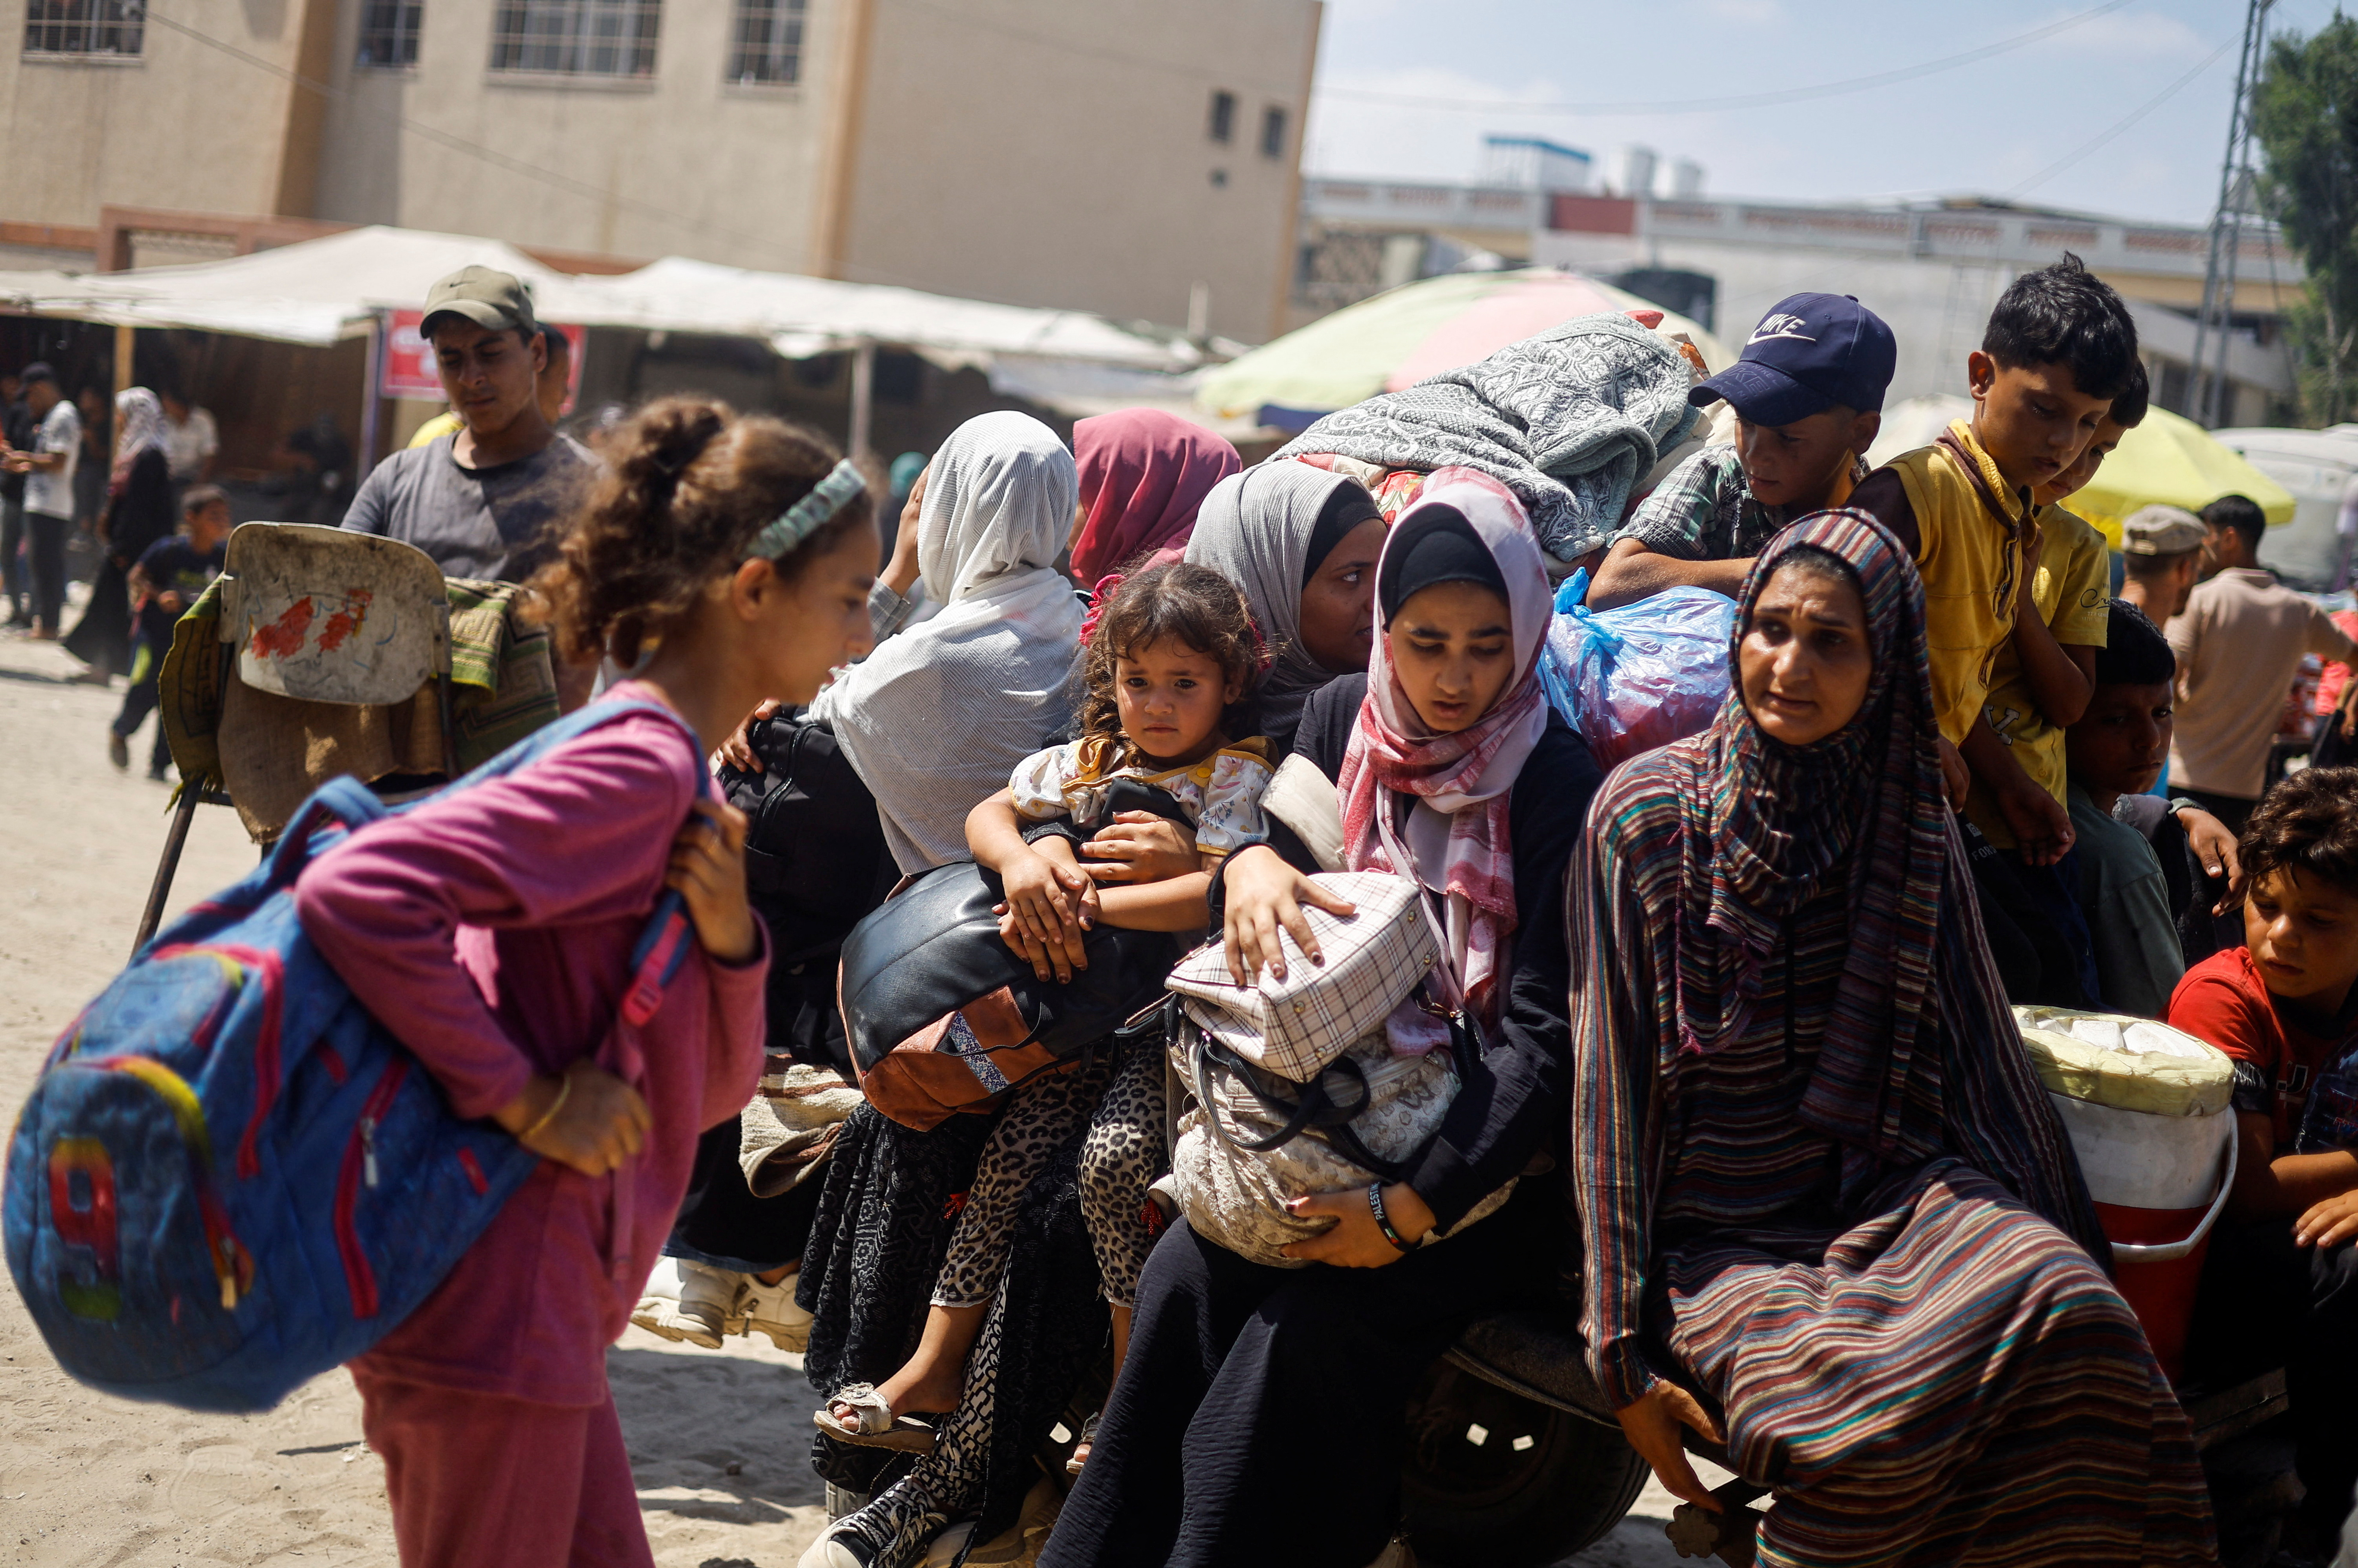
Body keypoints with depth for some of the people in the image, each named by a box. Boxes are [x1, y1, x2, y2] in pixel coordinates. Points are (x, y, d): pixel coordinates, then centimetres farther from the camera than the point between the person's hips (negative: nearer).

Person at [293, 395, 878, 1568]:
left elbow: (705, 1094, 15)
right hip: (489, 1302, -10)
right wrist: (528, 1097, -22)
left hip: (544, 1309, 10)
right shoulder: (637, 767, -17)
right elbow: (356, 893, -29)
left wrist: (726, 937, -5)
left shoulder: (679, 779, 14)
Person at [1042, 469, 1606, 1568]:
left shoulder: (1556, 779, -12)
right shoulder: (1345, 718, 5)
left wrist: (1413, 1207, -26)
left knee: (1307, 1330, -28)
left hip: (1482, 1151, -4)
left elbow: (1544, 1033, -17)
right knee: (1185, 1271, -22)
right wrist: (1250, 860, -21)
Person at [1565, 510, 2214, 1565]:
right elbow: (1611, 1082, -4)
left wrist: (2061, 1239, 10)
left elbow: (1978, 1048, 13)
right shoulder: (1648, 813, -4)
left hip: (1892, 1188, 3)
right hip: (1724, 1229, -3)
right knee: (1860, 1429, -32)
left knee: (2064, 1310, -28)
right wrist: (1625, 1352, -7)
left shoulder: (1909, 823, 6)